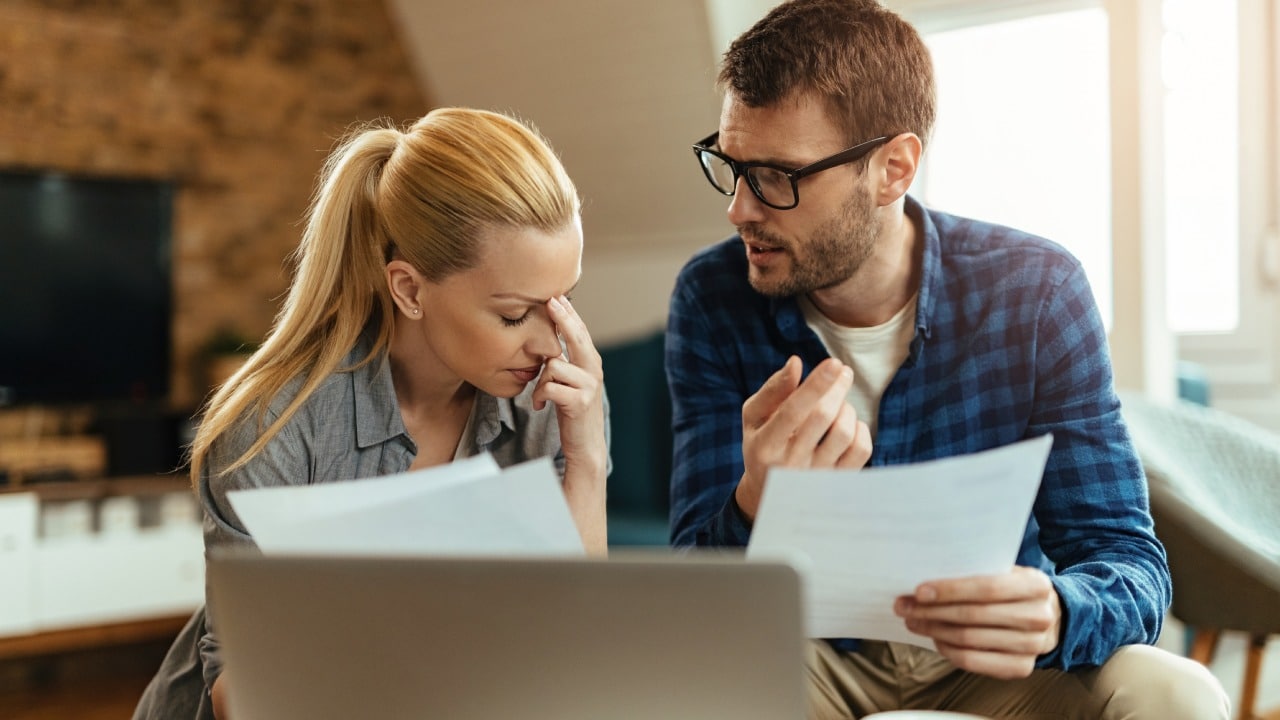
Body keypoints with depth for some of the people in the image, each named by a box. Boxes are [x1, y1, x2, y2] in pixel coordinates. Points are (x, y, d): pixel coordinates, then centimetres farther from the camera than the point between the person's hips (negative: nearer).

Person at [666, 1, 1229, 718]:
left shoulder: (1037, 291, -12)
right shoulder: (713, 302, -11)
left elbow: (1127, 559, -13)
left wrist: (1053, 617, -38)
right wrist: (759, 507, -39)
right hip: (808, 656, 0)